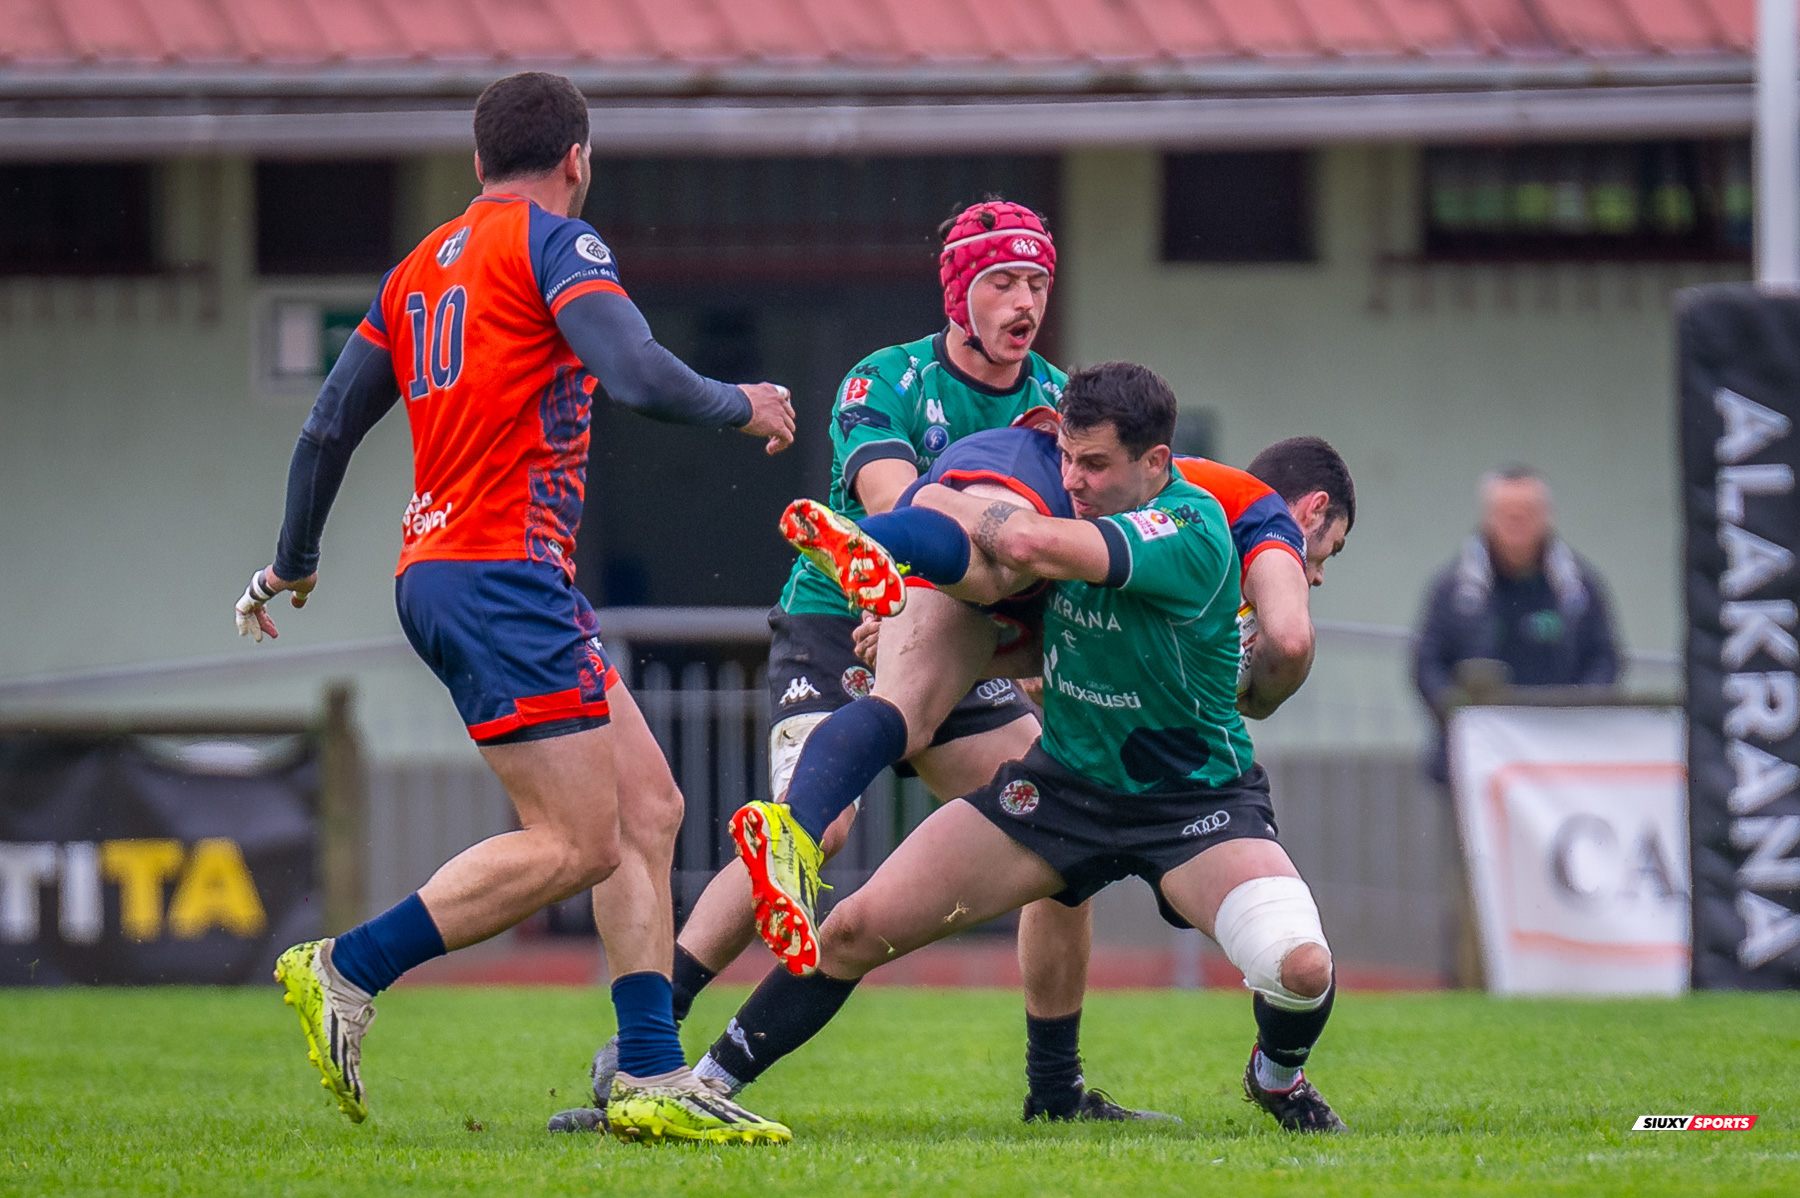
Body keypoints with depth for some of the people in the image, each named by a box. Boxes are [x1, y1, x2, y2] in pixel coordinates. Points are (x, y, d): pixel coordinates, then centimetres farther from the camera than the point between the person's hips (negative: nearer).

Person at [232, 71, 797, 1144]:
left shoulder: (421, 269, 19)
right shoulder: (553, 241, -4)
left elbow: (328, 429, 21)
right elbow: (641, 378, -18)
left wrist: (291, 566, 33)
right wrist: (744, 407, 1)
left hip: (439, 567, 9)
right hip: (502, 569, -9)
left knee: (647, 805, 7)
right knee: (575, 844, -10)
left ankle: (655, 1077, 1)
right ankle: (346, 972, -8)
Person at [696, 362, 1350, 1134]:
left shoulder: (1192, 532, -27)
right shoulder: (1070, 508, -6)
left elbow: (1030, 544, -39)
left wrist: (947, 505, -20)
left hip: (1194, 802, -5)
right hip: (1065, 778, 5)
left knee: (1301, 967, -28)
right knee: (856, 930, -5)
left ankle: (1278, 1074, 8)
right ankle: (705, 1082, 8)